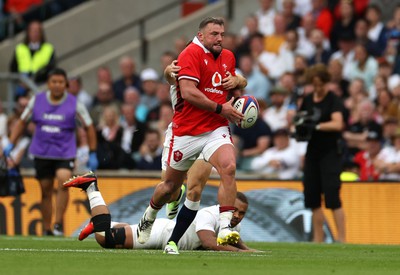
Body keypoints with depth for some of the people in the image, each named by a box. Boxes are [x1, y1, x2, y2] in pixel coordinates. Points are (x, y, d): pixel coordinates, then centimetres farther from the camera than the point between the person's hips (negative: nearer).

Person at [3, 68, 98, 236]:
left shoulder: (74, 104, -5)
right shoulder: (37, 101, 1)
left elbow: (89, 127, 4)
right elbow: (22, 122, 12)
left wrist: (92, 154, 1)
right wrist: (11, 144, 3)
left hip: (65, 153, -2)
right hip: (42, 153, 2)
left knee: (63, 181, -26)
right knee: (46, 191, 6)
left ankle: (58, 223, -18)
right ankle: (47, 230, 18)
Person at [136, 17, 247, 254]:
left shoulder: (228, 57, 11)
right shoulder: (191, 54, -12)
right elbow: (188, 92, -22)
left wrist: (235, 80, 7)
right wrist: (220, 108, -20)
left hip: (216, 130, 4)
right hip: (186, 132, -4)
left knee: (229, 168, -25)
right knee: (171, 185, 11)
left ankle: (225, 228, -29)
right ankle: (149, 218, 42)